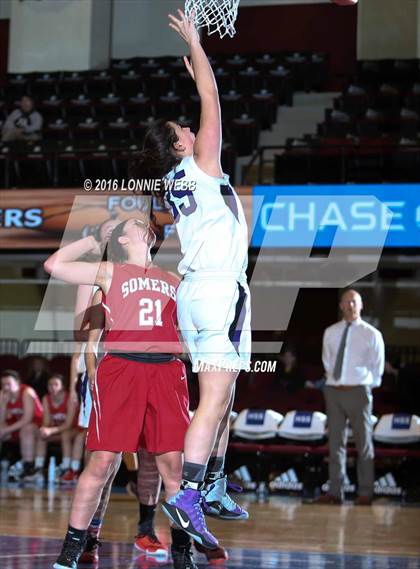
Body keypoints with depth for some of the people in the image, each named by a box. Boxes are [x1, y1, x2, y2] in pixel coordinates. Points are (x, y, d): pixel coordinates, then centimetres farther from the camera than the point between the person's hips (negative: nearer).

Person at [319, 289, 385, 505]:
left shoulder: (371, 334, -1)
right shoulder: (330, 333, 8)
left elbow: (377, 368, 6)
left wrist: (367, 386, 6)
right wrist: (333, 380, 11)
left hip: (358, 392, -3)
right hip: (333, 390, 3)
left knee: (363, 443, 1)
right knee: (335, 442, 5)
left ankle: (365, 493, 5)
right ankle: (335, 492, 8)